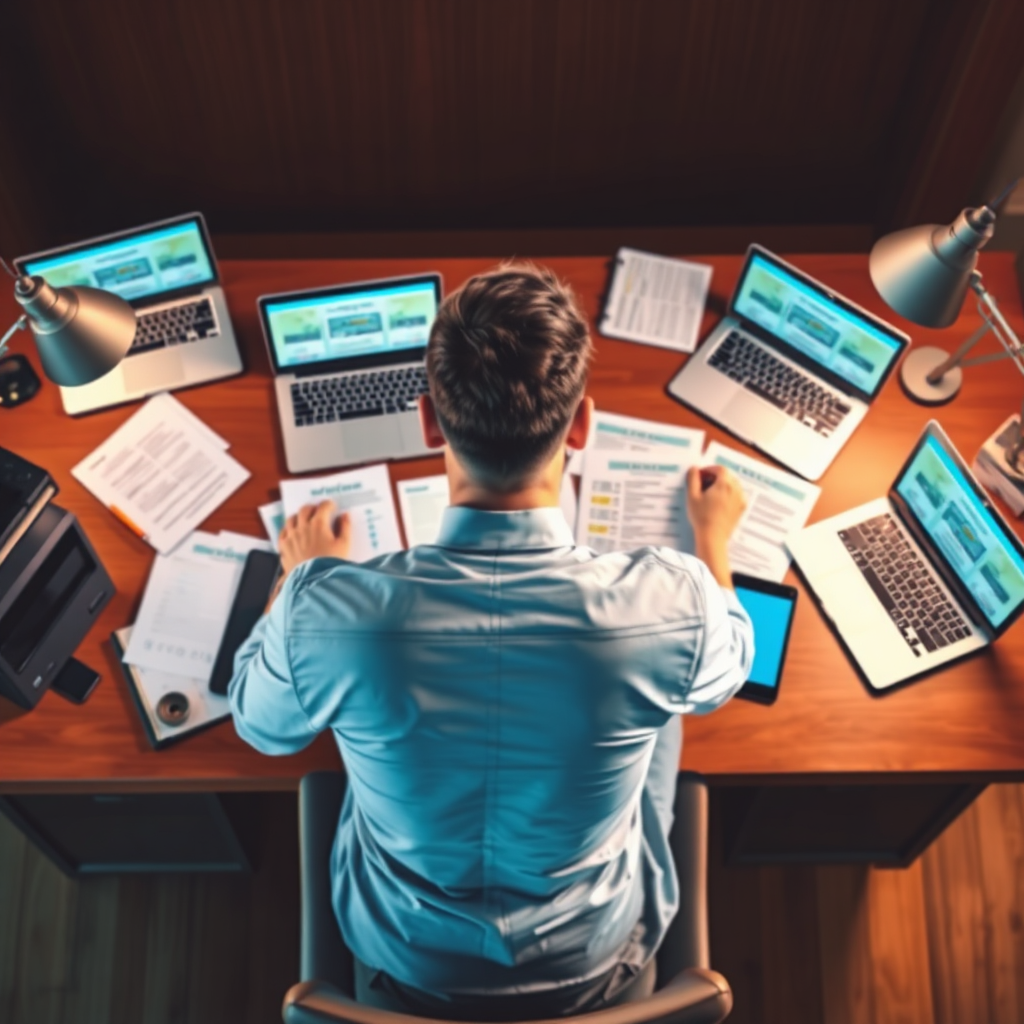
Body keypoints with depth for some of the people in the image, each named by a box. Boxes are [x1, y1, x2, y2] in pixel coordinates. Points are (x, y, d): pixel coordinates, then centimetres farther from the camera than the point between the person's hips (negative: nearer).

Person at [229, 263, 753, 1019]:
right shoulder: (671, 604, -33)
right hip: (593, 961, 0)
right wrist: (714, 539, 13)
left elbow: (262, 725, -8)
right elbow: (725, 672, -6)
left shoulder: (332, 612, -33)